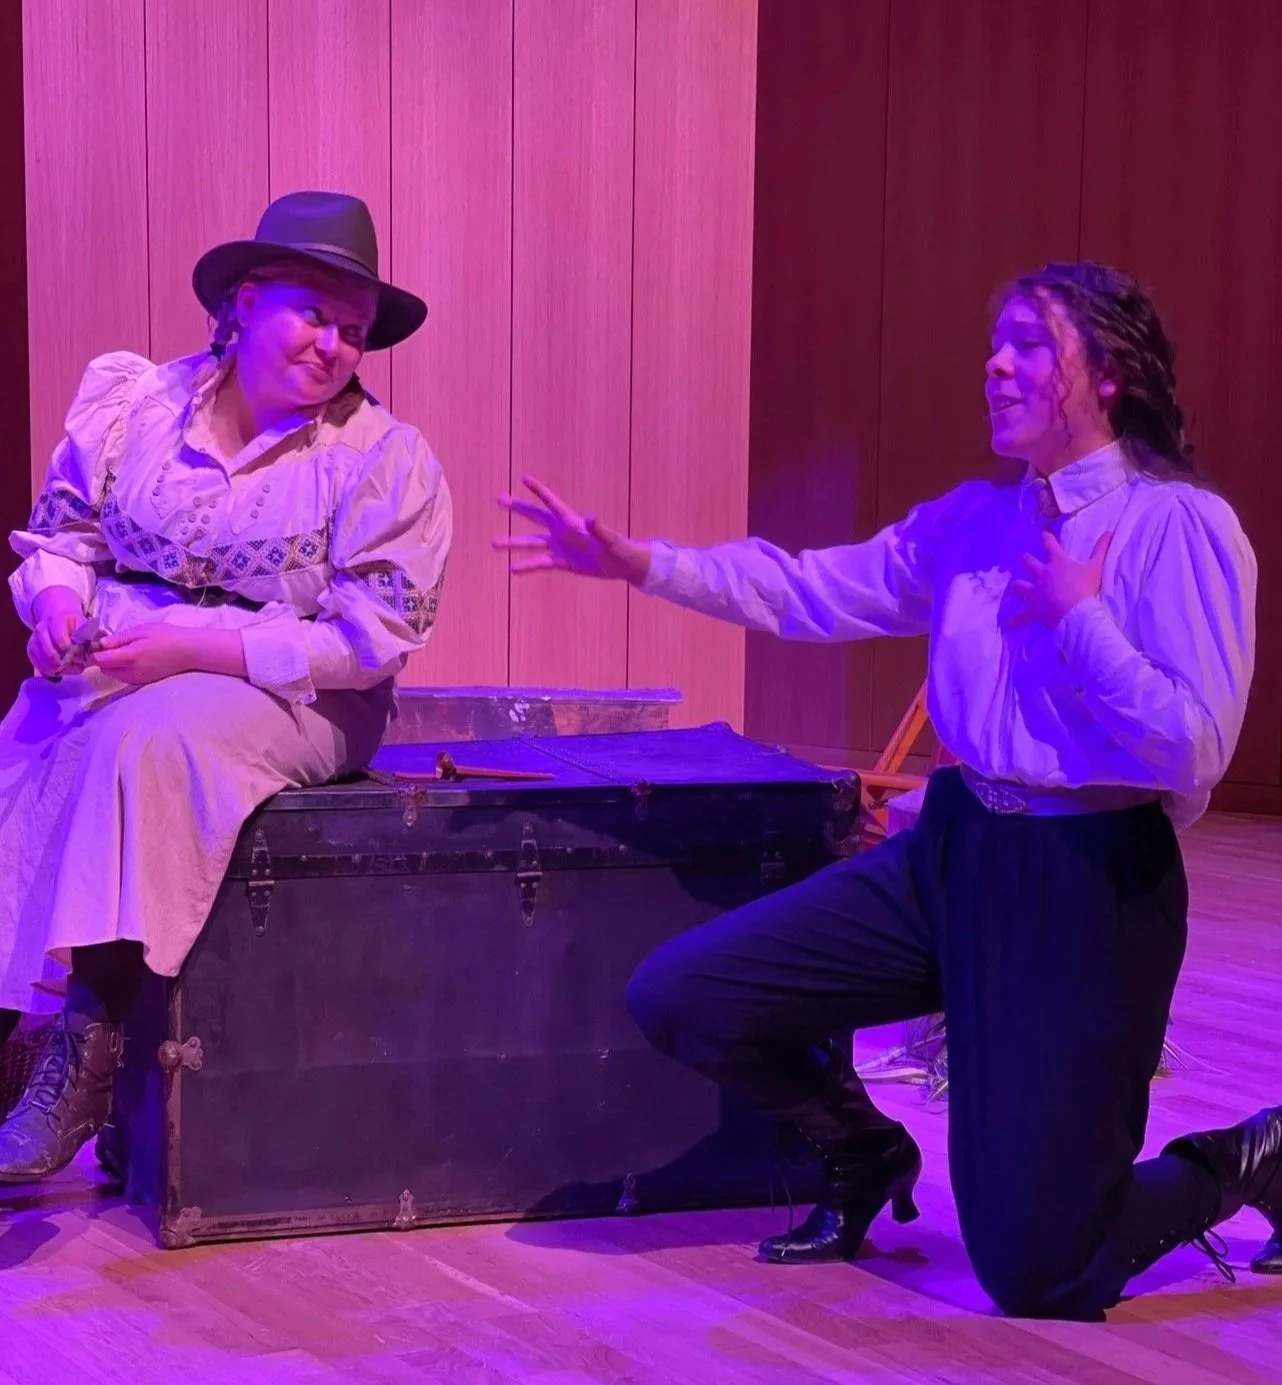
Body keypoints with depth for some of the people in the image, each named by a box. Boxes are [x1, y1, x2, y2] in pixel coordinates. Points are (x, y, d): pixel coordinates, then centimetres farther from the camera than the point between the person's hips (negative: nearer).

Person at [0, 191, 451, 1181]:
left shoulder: (388, 460, -4)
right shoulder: (130, 403, 8)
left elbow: (367, 644, -10)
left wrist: (192, 649, -18)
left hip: (285, 696, -4)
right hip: (106, 671, 4)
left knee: (145, 741, -34)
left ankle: (87, 1044, -30)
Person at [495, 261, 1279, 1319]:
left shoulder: (1180, 525, -11)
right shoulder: (972, 520, 8)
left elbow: (1195, 752, -19)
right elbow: (810, 591, 8)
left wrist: (1076, 618, -16)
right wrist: (640, 563, 0)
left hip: (1088, 887, -6)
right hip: (954, 852, 6)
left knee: (1036, 1278, -6)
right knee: (680, 998, -1)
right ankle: (865, 1158, 27)